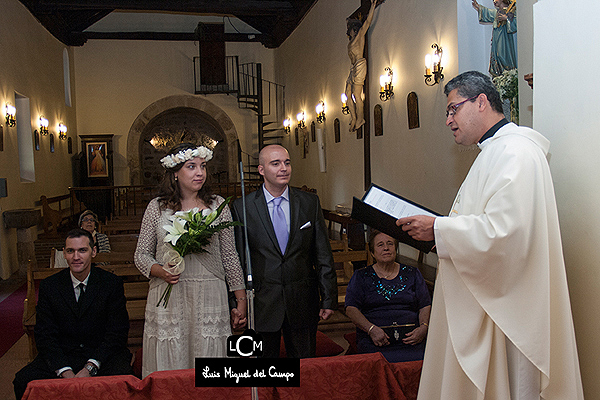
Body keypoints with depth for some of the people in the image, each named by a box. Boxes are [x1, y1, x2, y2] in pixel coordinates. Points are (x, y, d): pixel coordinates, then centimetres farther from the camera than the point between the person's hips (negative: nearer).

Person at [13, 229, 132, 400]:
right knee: (23, 382, -21)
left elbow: (117, 334, -5)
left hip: (103, 354, -2)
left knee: (122, 379, -31)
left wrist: (90, 368, -19)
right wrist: (66, 372, -16)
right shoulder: (49, 286, 3)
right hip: (62, 355, 3)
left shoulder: (112, 283, -3)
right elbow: (45, 336, -1)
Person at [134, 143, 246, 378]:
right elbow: (141, 254, 9)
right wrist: (160, 271, -12)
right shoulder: (157, 207, 4)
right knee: (168, 366, 6)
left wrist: (241, 300, 5)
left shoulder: (218, 205, 5)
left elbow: (229, 256, 7)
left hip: (209, 300, 0)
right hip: (168, 300, 0)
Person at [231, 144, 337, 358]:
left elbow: (323, 256, 4)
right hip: (261, 303, -1)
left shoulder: (310, 202, 2)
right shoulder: (243, 207, -4)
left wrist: (328, 299, 2)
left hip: (303, 303, 2)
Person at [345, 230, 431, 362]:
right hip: (376, 342, -2)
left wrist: (424, 327, -7)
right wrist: (371, 329, -14)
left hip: (410, 340, 2)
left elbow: (425, 306, 14)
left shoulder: (412, 273, 19)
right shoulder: (361, 276, 13)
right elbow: (351, 308, 2)